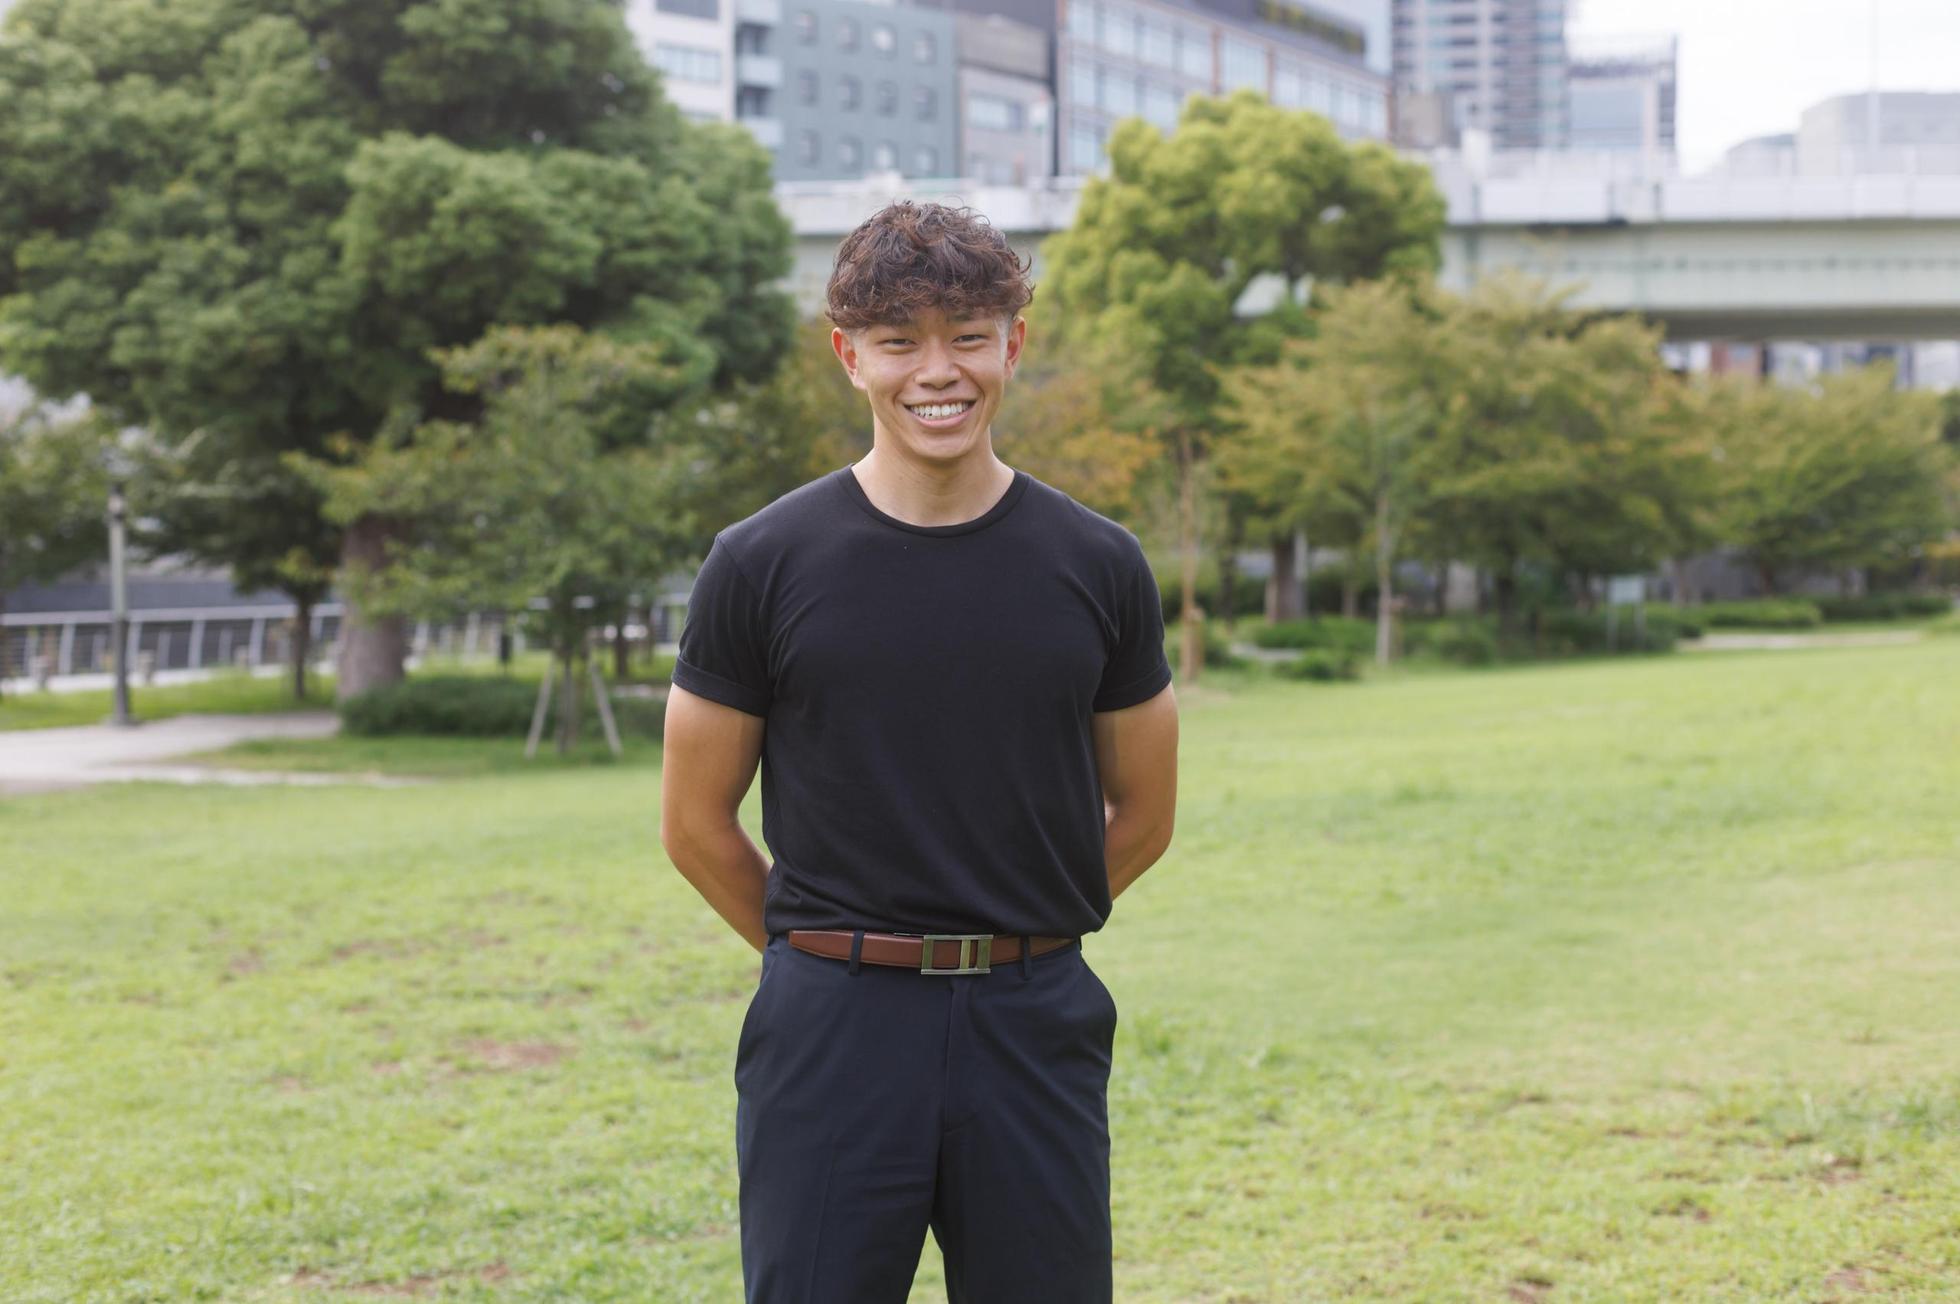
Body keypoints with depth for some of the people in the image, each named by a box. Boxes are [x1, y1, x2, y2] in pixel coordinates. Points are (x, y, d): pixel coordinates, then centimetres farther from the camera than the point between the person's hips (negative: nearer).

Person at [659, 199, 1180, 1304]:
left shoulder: (1099, 567, 2)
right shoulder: (762, 564, -2)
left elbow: (1141, 818, 13)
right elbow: (697, 826, 5)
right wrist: (841, 959, 10)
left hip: (1038, 1030, 2)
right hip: (832, 1038, -1)